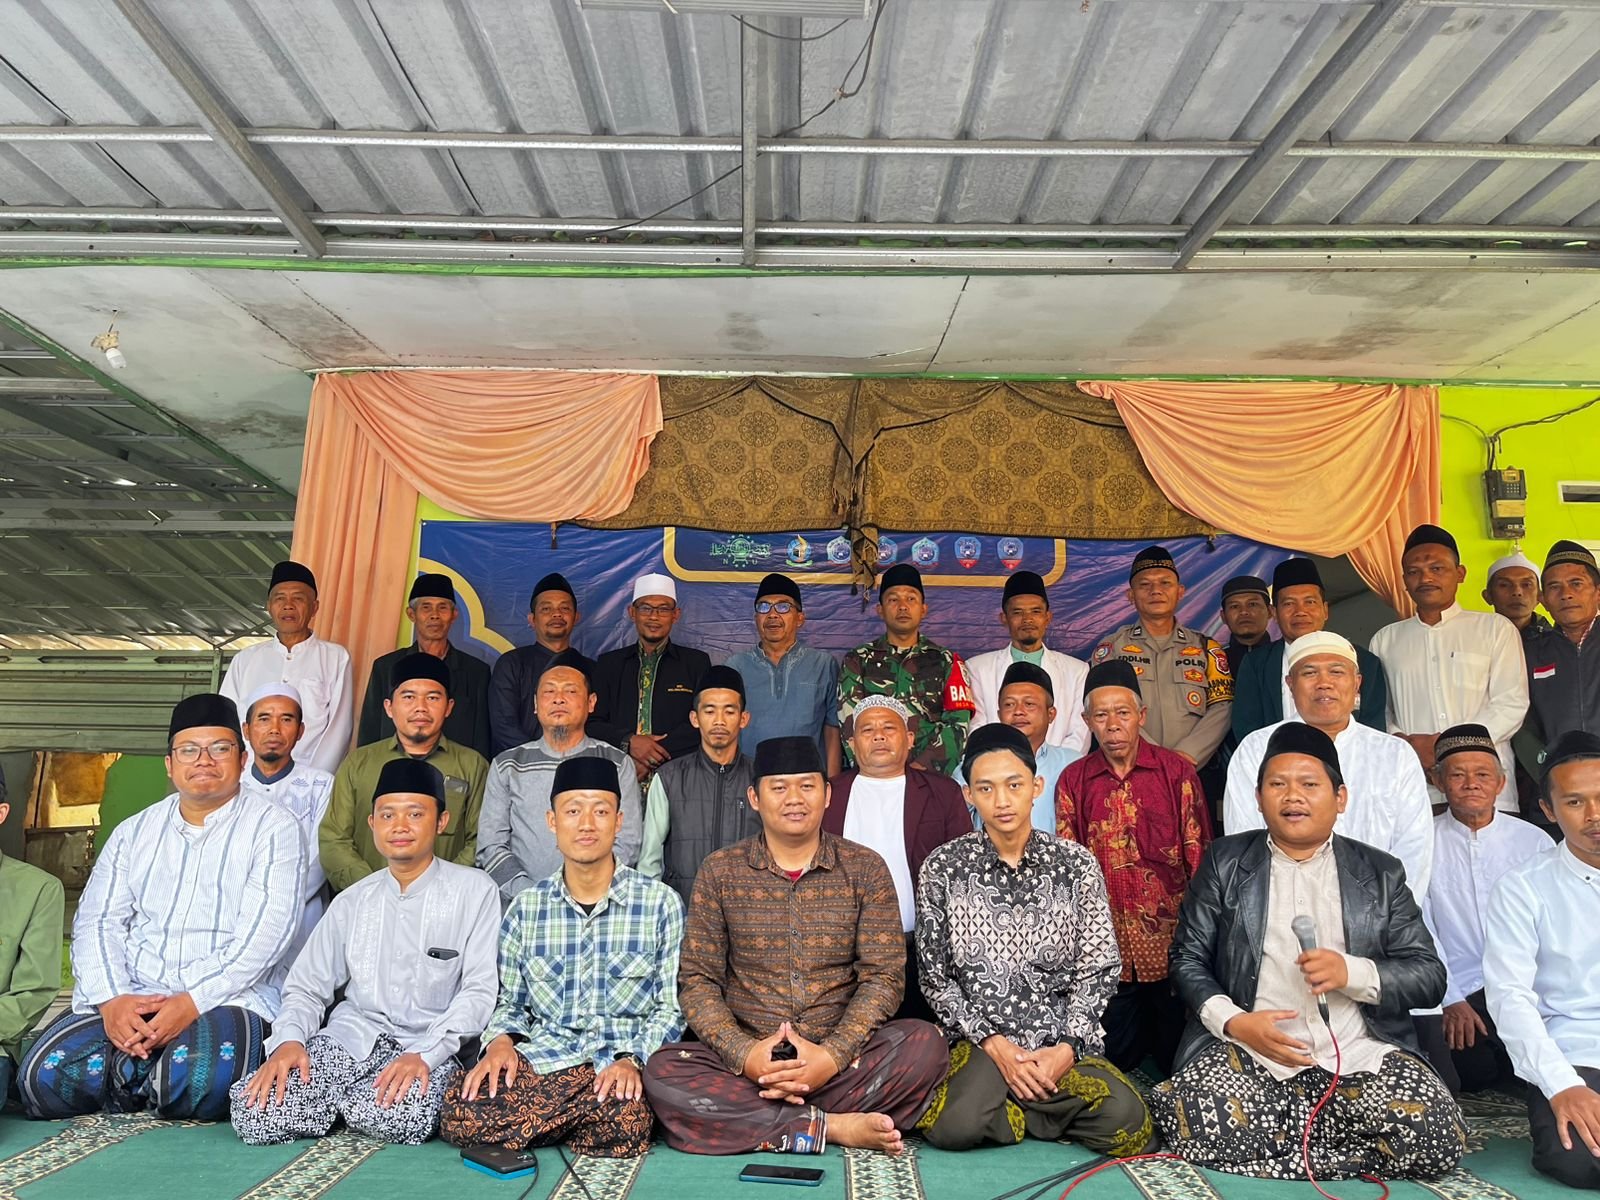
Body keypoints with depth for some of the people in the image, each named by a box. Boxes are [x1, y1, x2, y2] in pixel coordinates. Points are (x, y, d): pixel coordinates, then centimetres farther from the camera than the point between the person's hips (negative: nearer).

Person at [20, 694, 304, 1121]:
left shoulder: (272, 828, 2)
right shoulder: (134, 832, 17)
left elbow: (265, 931, -8)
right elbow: (96, 921, 8)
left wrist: (192, 1003, -19)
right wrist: (111, 999, -11)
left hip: (225, 996, -3)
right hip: (126, 995, 4)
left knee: (200, 1079, -32)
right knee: (44, 1077, -21)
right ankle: (148, 1074, 4)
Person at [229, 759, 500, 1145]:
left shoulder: (474, 891, -1)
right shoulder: (352, 902, 14)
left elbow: (479, 990, -8)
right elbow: (306, 987, 12)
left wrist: (425, 1054, -21)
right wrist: (289, 1040, -9)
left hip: (431, 1045, -3)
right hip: (351, 1038, 3)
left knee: (398, 1118, -35)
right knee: (254, 1113, -22)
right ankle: (346, 1102, 6)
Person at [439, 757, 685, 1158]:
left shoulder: (661, 903, 1)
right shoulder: (525, 908, 9)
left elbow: (671, 1008, 2)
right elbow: (509, 1003, 15)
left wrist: (632, 1060, -15)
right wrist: (501, 1040, -6)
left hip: (621, 1065, -2)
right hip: (540, 1061, 2)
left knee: (624, 1126, -35)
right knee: (459, 1113, -27)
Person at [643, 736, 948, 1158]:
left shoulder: (865, 869, 3)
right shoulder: (720, 871, 4)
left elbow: (883, 976, -2)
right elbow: (696, 980, 1)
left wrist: (832, 1055, -18)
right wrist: (744, 1053, -16)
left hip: (843, 1057, 0)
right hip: (742, 1055, 1)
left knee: (925, 1044, -27)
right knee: (663, 1072, -28)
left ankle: (752, 1123, -20)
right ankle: (837, 1127, -20)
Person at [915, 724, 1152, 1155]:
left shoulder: (1077, 865, 3)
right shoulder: (942, 868, 0)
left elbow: (1098, 972, 3)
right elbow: (934, 977, 1)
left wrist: (1067, 1047, -11)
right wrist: (992, 1043, -10)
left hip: (1062, 1044, 1)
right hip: (978, 1042, -1)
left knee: (1125, 1120, -27)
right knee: (955, 1127, -30)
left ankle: (1006, 1109, -1)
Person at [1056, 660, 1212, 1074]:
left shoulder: (1177, 771, -1)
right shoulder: (1073, 780, 4)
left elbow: (1198, 855, 1)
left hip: (1171, 940, -1)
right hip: (1105, 945, 1)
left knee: (1179, 1060, 10)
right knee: (1115, 1060, 10)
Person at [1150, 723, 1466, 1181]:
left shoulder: (1381, 873, 13)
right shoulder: (1225, 861, 10)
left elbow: (1430, 975, 7)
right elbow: (1187, 958, 8)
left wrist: (1351, 972, -13)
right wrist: (1233, 1022, -11)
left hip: (1360, 1053, 1)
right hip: (1250, 1049, -1)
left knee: (1436, 1137, -27)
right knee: (1201, 1128, -30)